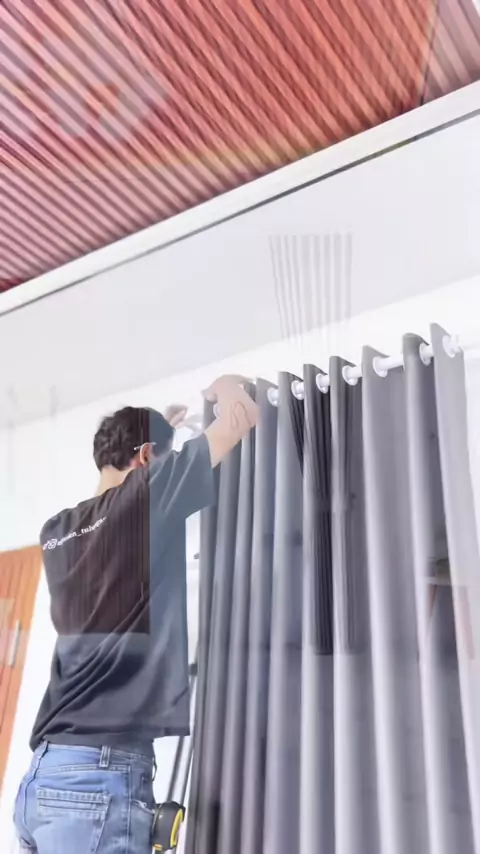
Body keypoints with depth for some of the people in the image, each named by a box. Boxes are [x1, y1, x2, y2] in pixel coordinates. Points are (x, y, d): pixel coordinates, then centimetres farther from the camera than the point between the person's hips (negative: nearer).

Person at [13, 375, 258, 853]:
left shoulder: (57, 531, 15)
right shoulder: (148, 494, -4)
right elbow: (243, 417, 2)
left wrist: (159, 426, 46)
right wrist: (226, 387, 24)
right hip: (100, 771, -8)